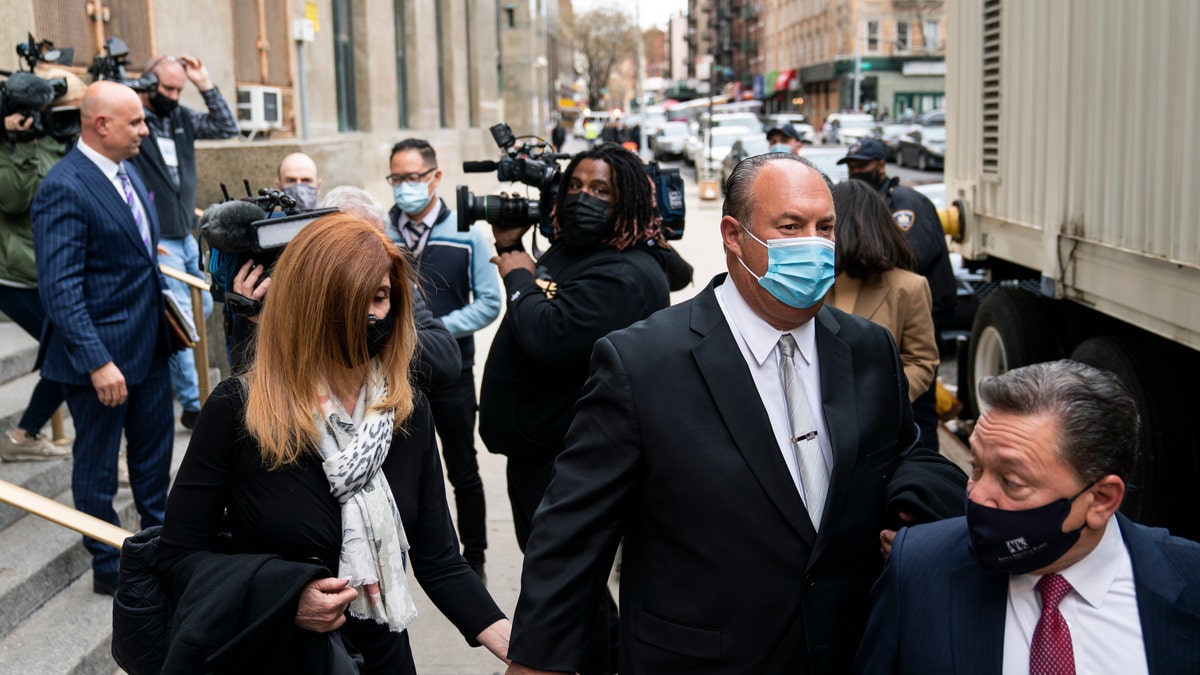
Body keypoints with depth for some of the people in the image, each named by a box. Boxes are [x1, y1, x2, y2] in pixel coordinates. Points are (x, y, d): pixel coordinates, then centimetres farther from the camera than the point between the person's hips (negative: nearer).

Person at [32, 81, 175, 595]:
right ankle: (109, 566, 24)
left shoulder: (126, 170, 6)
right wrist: (97, 363, -28)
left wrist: (164, 311, 14)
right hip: (102, 353, -8)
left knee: (154, 447, 22)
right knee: (97, 464, 9)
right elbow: (60, 289, -25)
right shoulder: (64, 189, -21)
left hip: (148, 344, 8)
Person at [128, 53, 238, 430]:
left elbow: (227, 128, 8)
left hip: (187, 237, 8)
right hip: (157, 243, -8)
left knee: (203, 307, 19)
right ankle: (192, 406, 0)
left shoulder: (181, 118, 9)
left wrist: (206, 85, -1)